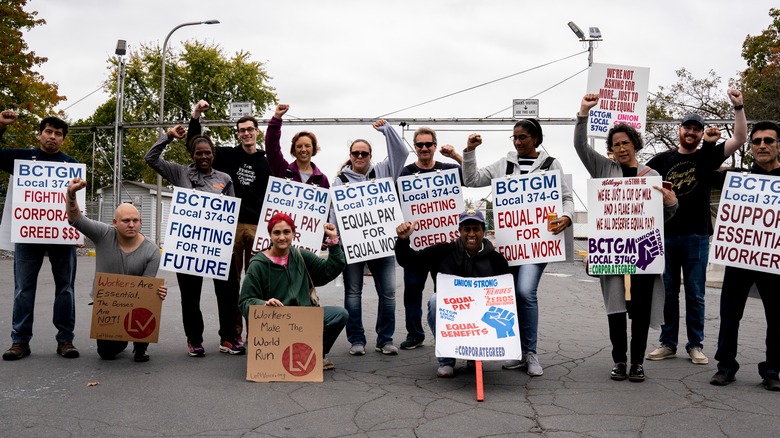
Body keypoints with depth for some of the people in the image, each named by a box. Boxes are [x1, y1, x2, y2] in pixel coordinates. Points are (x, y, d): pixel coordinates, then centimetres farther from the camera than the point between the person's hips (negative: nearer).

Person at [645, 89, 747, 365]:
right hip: (666, 234, 1)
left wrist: (738, 107, -10)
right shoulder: (663, 159, 9)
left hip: (696, 236, -1)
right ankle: (667, 343, 16)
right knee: (667, 292, 7)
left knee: (695, 294, 4)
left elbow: (740, 139, -2)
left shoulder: (707, 156, 6)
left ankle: (696, 345, 14)